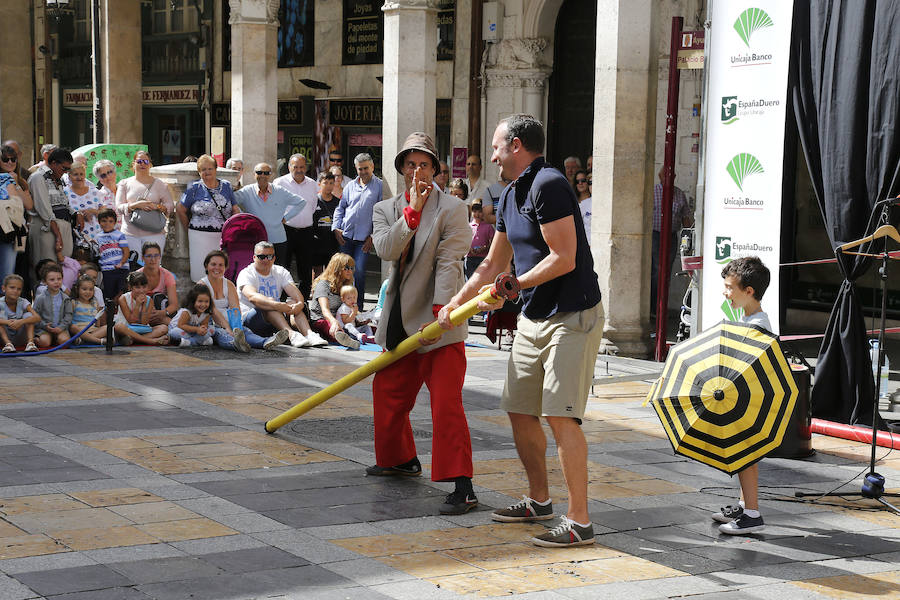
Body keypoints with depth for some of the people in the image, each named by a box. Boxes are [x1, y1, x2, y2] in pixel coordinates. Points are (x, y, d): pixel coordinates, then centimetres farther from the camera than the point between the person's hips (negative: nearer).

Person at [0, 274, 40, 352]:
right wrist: (7, 322, -48)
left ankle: (30, 342, -35)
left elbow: (38, 318, -26)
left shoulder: (23, 302, -10)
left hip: (20, 339, 1)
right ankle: (8, 344, -38)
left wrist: (21, 322, -43)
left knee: (28, 315, -19)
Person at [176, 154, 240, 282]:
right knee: (201, 273, -4)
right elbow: (180, 210, 5)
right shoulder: (194, 188, 1)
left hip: (224, 236, 3)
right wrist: (190, 228, 6)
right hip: (200, 236, -3)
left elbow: (235, 209, 12)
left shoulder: (226, 186, 10)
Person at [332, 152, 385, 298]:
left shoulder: (379, 186, 0)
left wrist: (373, 236, -6)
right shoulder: (350, 186, 12)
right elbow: (340, 208, 19)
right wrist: (336, 228, 6)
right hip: (345, 236, 4)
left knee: (359, 272, -10)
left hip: (364, 239, -4)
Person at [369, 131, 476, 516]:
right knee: (387, 396, 20)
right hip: (399, 323, 6)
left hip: (439, 325, -6)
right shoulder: (385, 210, 10)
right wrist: (413, 210, -18)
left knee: (446, 405, -13)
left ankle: (462, 486, -12)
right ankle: (401, 460, 43)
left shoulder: (452, 209, -4)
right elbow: (385, 249, -10)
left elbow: (449, 264, -13)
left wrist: (438, 313, -23)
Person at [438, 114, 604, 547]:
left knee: (560, 414, -14)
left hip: (572, 316, -10)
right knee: (520, 410, 13)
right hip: (533, 318, 10)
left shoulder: (548, 185, -16)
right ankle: (539, 500, 29)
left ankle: (579, 521, -10)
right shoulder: (511, 196, 15)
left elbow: (564, 259, -22)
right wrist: (455, 304, 17)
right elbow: (493, 264, 23)